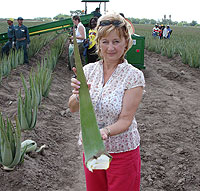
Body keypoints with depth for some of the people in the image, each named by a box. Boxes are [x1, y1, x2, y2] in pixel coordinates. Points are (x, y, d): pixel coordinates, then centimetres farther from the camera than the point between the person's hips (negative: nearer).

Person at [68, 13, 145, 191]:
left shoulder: (134, 76, -15)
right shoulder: (89, 70, -3)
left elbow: (126, 120, -17)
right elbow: (73, 108, -7)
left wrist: (105, 132, -37)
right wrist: (79, 95, -29)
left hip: (122, 151, -4)